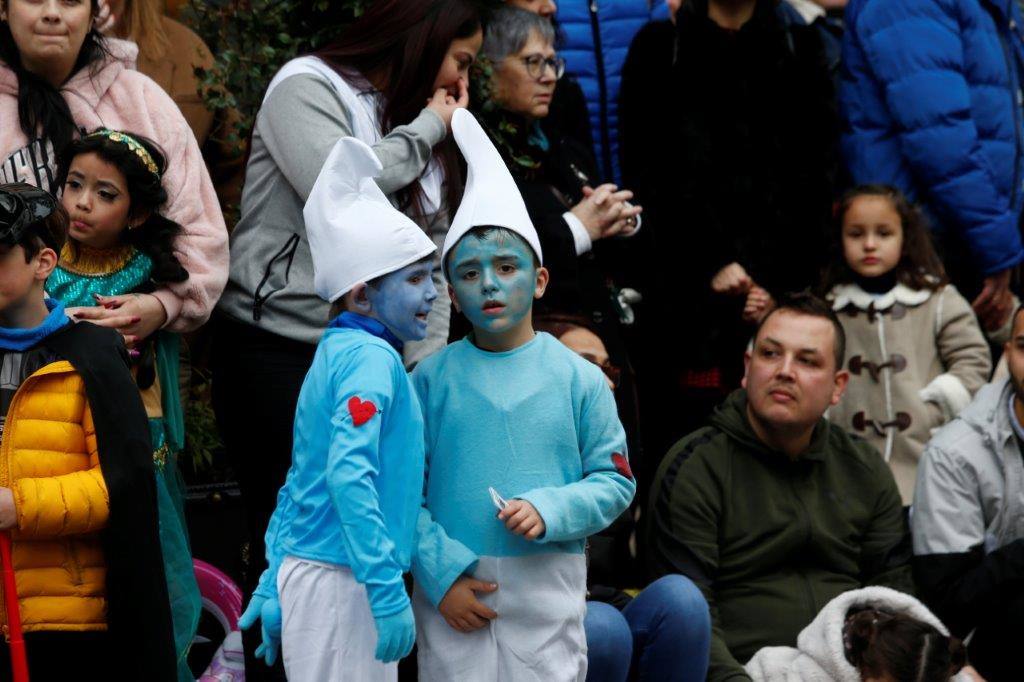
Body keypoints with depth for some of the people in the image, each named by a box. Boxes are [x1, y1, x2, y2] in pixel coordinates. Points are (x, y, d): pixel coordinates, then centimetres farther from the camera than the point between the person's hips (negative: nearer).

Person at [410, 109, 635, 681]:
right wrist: (441, 573, -12)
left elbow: (615, 481, 3)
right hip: (454, 591, 0)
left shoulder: (579, 378, 4)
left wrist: (550, 510, -14)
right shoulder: (432, 378, 2)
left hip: (548, 587, 0)